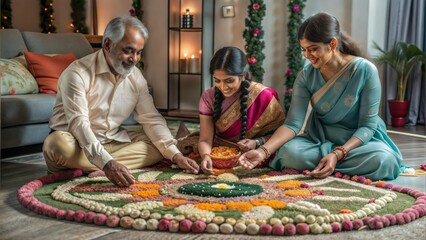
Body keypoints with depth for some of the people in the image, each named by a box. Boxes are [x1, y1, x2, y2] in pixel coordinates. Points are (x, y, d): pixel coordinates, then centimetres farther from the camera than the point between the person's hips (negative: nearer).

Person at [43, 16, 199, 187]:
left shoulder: (135, 77, -1)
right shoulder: (78, 73, -20)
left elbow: (152, 119, 1)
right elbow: (78, 123, -30)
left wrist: (176, 155, -13)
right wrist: (107, 163, -43)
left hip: (113, 141, 7)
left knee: (159, 147, -12)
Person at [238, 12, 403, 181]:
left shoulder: (365, 70, -18)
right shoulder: (306, 75, -9)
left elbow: (368, 125, -15)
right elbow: (293, 123, -16)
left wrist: (337, 154, -30)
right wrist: (263, 151, -32)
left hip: (360, 139, 0)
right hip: (320, 139, 1)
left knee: (383, 161, -35)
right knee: (289, 152, -30)